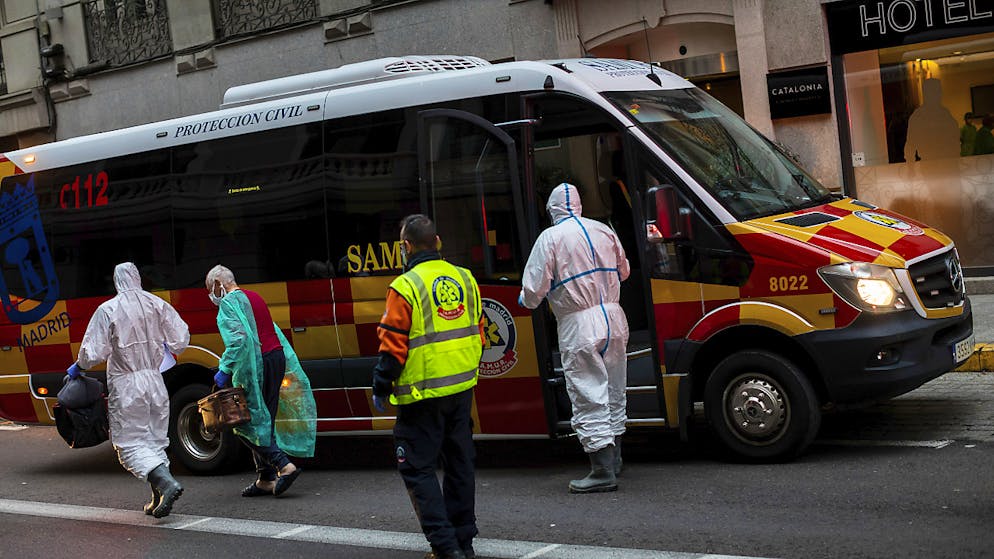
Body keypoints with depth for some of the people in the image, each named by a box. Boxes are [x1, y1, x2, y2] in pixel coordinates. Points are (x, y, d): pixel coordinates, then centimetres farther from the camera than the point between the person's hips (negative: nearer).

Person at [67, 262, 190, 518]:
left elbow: (93, 352, -10)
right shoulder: (157, 304, 3)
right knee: (155, 440, 14)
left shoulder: (108, 310, -9)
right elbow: (181, 339, 5)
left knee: (131, 443, -1)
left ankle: (166, 482, -23)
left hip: (126, 385, -5)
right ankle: (159, 501, 11)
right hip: (155, 381, 5)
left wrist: (77, 368, 10)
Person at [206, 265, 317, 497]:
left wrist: (225, 370, -20)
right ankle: (266, 479, 13)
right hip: (277, 357, 9)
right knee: (263, 421, 12)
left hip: (256, 364, -9)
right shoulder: (254, 297, 20)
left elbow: (237, 338, -23)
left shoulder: (228, 303, -8)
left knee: (248, 422, -5)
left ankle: (284, 465, -17)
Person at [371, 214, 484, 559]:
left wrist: (380, 389, -2)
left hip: (423, 393, -7)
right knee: (459, 463, 15)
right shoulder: (464, 279, 7)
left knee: (417, 467, 2)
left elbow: (393, 347, -13)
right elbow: (478, 334, 14)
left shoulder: (405, 287, -13)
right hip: (462, 388, 7)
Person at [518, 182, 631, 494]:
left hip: (579, 328, -6)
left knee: (589, 398, -3)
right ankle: (614, 459, 31)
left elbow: (534, 289, -10)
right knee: (613, 392, 18)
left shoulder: (551, 238, -7)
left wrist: (525, 300, 13)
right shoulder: (603, 231, 10)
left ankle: (603, 471, -5)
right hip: (613, 318, 6)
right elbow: (623, 272, 23)